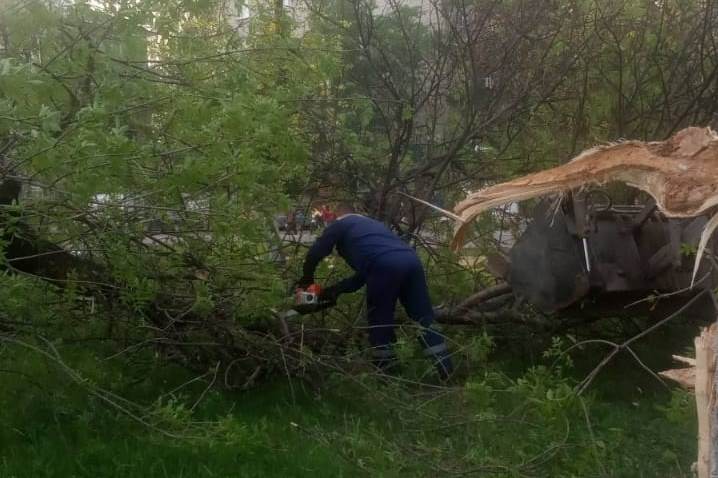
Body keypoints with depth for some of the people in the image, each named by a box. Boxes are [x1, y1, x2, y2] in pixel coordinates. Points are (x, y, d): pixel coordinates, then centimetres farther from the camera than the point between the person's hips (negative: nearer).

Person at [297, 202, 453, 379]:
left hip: (385, 267, -6)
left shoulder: (339, 225, 23)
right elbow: (363, 274, 38)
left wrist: (307, 279, 41)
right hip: (411, 260, 6)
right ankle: (448, 375, 8)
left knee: (379, 322, 10)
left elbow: (314, 254, 23)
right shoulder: (371, 223, 41)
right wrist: (335, 289, 41)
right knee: (424, 320, 10)